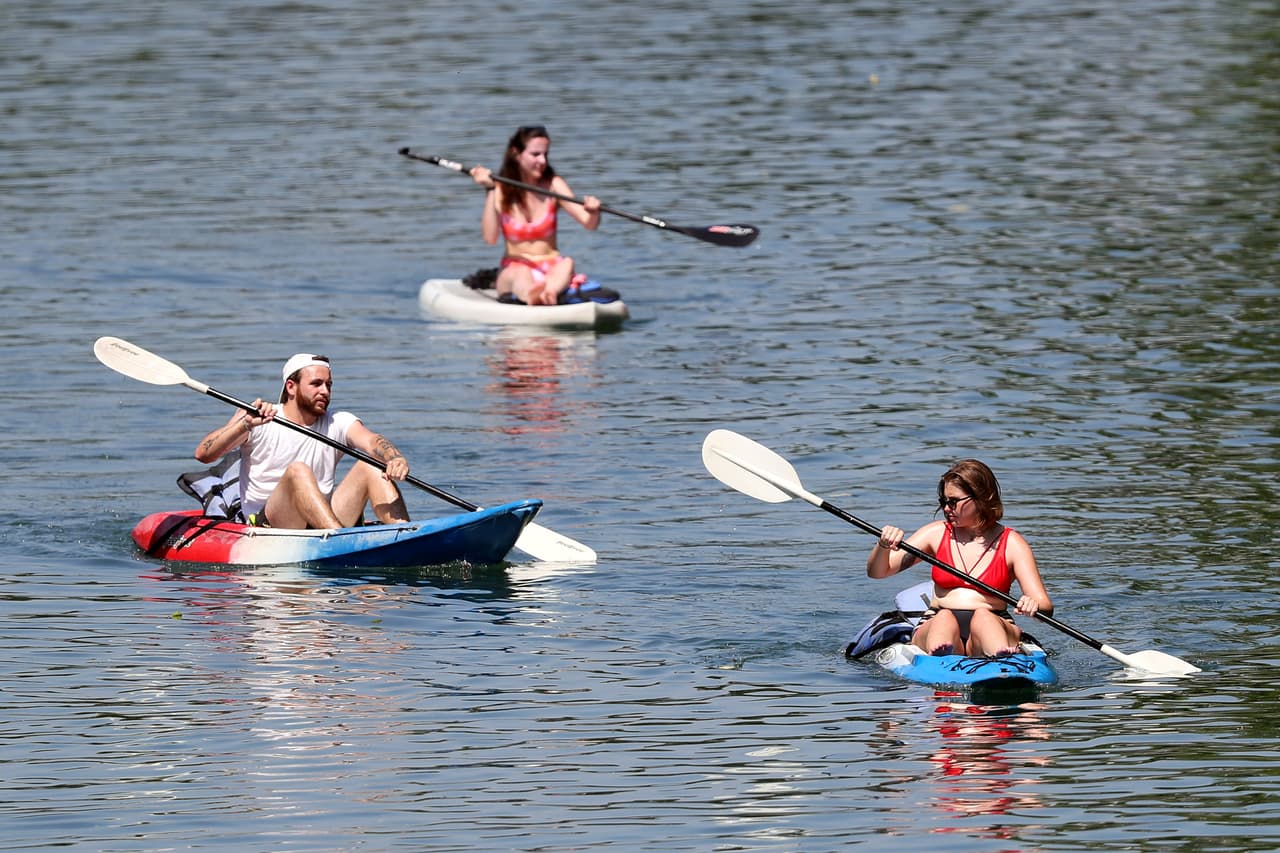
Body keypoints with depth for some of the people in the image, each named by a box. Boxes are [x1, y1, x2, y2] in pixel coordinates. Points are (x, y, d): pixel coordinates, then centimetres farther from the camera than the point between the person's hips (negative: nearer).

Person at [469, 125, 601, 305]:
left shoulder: (553, 184, 2)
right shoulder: (502, 189, -1)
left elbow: (589, 224, -7)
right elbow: (490, 238, -14)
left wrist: (593, 212, -31)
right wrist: (489, 191, -17)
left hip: (551, 269, 1)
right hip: (514, 269, -1)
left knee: (567, 264, -33)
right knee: (522, 274, -36)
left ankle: (549, 291, -69)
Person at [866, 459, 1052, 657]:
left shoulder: (1011, 543, 6)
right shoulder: (937, 533, 13)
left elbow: (1046, 608, -2)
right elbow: (877, 572, 11)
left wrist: (1034, 606, -27)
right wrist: (884, 546, -12)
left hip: (993, 630, -1)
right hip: (936, 627, 1)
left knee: (982, 616, -35)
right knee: (945, 618, -34)